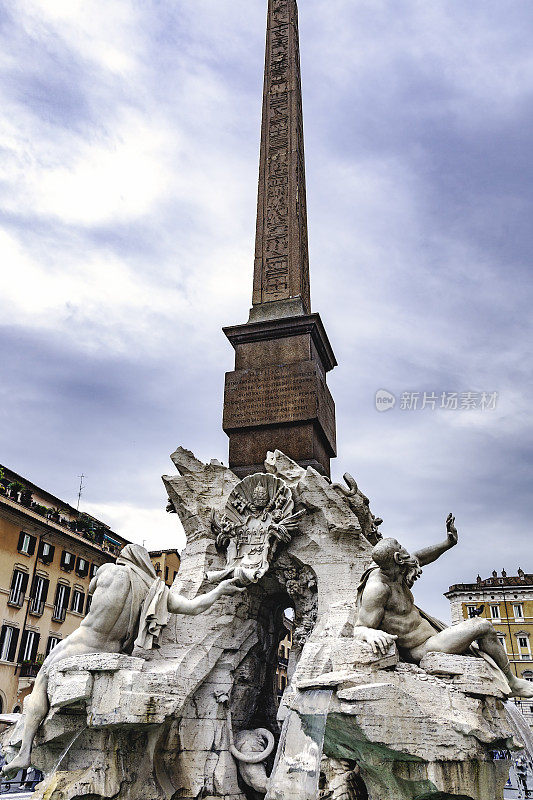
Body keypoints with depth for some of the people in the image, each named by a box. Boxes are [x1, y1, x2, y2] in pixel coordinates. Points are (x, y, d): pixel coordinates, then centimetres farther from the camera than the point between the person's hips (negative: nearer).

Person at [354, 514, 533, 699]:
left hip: (429, 636, 10)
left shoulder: (392, 571, 0)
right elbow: (358, 629, -26)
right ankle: (512, 684, 10)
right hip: (422, 651, -10)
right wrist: (371, 633, -50)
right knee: (483, 627, -12)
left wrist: (448, 543, 7)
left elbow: (417, 558, 17)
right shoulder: (377, 587, -28)